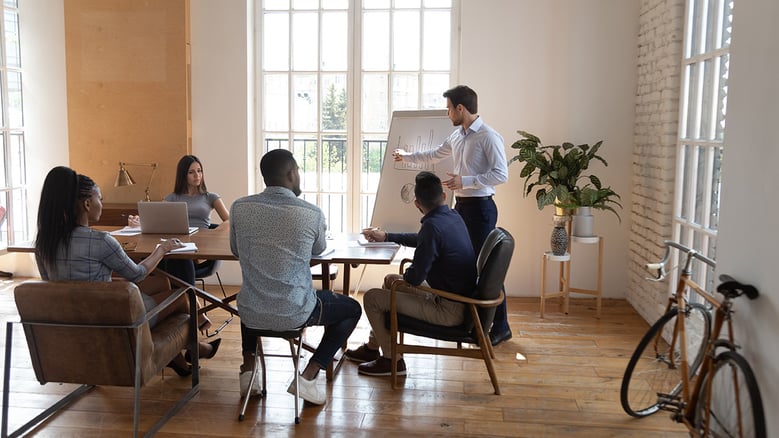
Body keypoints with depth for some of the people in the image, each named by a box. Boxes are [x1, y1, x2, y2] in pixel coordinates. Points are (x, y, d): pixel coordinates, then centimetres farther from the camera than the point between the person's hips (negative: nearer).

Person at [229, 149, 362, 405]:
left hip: (251, 315, 4)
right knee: (352, 308, 22)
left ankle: (248, 369, 27)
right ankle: (307, 377, 10)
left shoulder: (239, 208, -5)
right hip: (295, 314, -4)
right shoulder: (312, 214, -12)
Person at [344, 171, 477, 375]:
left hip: (450, 310, -10)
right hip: (460, 296, 10)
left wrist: (401, 277, 0)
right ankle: (373, 347, 33)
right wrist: (386, 236, 29)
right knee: (390, 281, 24)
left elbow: (415, 278, -23)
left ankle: (392, 360, 9)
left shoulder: (432, 226, -26)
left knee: (371, 298, -5)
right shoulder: (453, 217, 4)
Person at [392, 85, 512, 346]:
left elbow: (501, 174, -19)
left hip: (480, 207, -8)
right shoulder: (456, 136, 12)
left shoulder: (489, 137, -13)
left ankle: (500, 327, 3)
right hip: (461, 205, 9)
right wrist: (406, 156, 41)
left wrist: (464, 181, -22)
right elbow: (435, 155, 30)